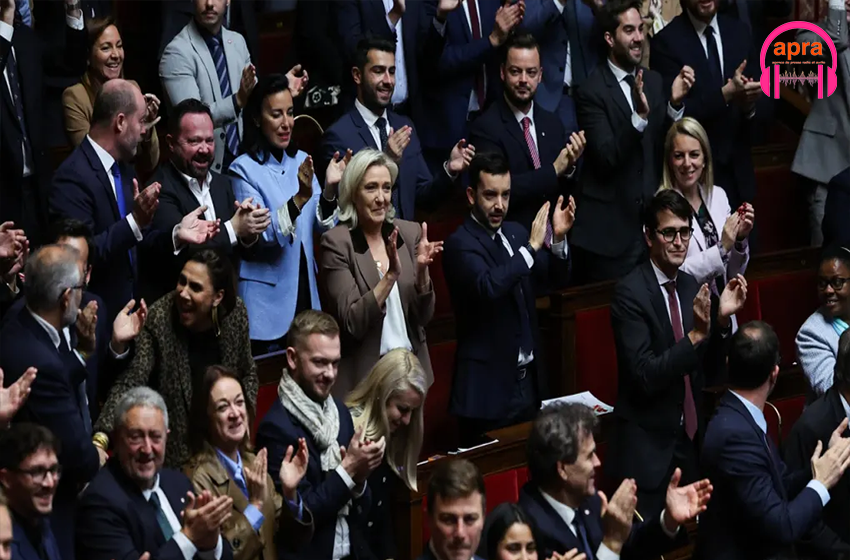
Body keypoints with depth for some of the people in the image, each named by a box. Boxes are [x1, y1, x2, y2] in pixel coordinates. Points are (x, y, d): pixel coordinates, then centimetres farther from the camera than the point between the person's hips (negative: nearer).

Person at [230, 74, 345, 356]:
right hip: (267, 299, -5)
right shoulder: (244, 169, -9)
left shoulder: (301, 162, 7)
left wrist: (329, 189, -17)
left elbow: (321, 228, 1)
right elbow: (262, 234, -19)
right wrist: (299, 198, -32)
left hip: (304, 293, 5)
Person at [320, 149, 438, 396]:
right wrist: (391, 275, -25)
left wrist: (421, 270, -15)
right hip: (362, 375, -4)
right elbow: (352, 322, -17)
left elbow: (424, 315, 2)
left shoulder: (410, 233, 3)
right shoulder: (337, 242, -10)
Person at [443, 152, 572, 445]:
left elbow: (554, 279, 12)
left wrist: (558, 238, -5)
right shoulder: (460, 244, -13)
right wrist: (531, 246, -26)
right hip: (490, 385, -7)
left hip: (528, 378, 7)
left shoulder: (515, 233, 10)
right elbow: (489, 287, -31)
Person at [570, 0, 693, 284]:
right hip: (610, 227, -5)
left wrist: (675, 103, -13)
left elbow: (666, 148, 3)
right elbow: (606, 159, -19)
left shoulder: (653, 81, 7)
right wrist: (639, 116, -32)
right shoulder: (591, 91, -11)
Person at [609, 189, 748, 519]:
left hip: (690, 443, 6)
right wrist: (695, 335, -27)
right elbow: (644, 377, -20)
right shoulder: (630, 293, -13)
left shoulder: (691, 287, 7)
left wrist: (722, 321, -6)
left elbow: (709, 374, 8)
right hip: (647, 451, -6)